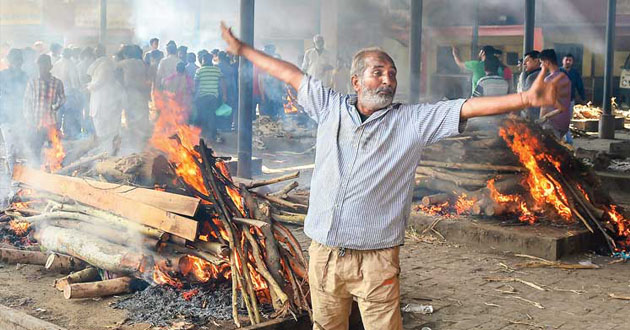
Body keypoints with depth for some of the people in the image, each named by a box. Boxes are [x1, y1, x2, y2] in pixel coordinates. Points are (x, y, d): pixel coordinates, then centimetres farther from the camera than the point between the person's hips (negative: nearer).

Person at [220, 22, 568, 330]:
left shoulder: (414, 120, -1)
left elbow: (468, 107, -10)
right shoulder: (331, 107, 7)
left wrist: (526, 99, -20)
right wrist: (242, 49, 23)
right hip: (323, 253, 3)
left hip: (376, 260, -2)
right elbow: (290, 74, 15)